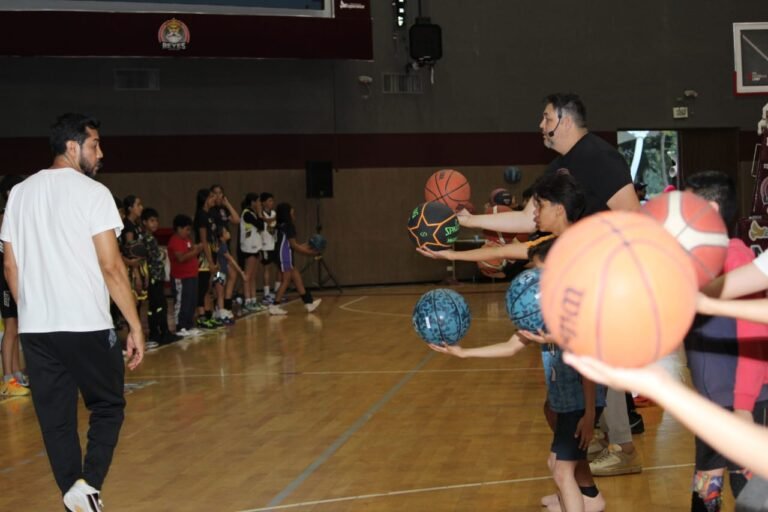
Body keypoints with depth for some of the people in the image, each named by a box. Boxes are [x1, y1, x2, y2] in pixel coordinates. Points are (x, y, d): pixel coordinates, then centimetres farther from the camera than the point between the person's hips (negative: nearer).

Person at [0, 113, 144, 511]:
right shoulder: (92, 192, -6)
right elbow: (111, 267, -11)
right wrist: (135, 325, -7)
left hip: (34, 328, 5)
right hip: (86, 325, -5)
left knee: (55, 419, 11)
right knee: (107, 407, 11)